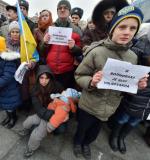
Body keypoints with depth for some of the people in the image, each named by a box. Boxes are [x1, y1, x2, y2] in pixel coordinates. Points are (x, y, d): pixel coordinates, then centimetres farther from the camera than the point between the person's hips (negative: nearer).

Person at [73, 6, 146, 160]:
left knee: (94, 132, 29)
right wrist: (91, 82, -33)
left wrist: (137, 84, -14)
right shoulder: (96, 52, -22)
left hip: (110, 107, 5)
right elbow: (78, 76, -14)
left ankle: (86, 144, 64)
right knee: (81, 129, 24)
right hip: (89, 105, -4)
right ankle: (77, 143, 61)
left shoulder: (132, 57, -5)